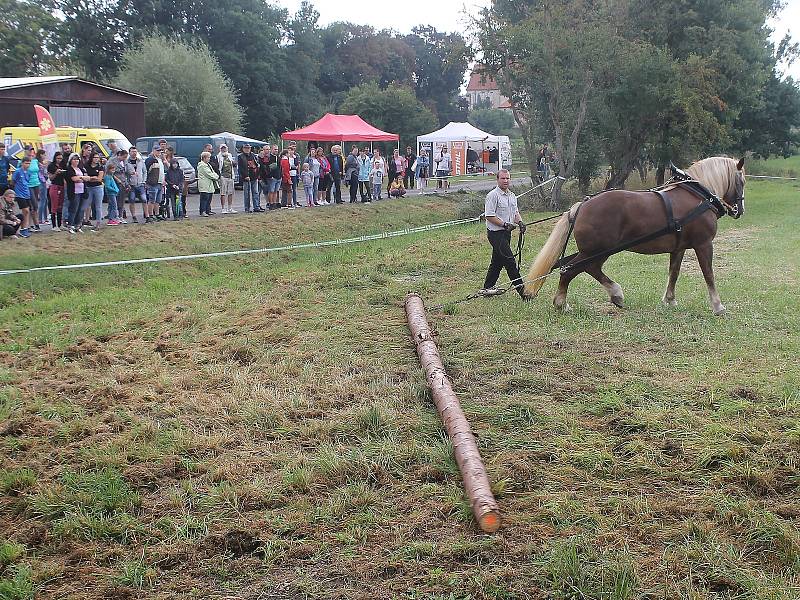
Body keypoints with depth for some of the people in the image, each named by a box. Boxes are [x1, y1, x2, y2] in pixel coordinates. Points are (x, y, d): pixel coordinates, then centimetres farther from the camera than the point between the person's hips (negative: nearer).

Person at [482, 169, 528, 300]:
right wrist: (505, 224, -22)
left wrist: (520, 222, 0)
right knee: (510, 261, -10)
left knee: (497, 261, 15)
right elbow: (489, 216, -17)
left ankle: (488, 288, 25)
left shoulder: (512, 195, 13)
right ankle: (520, 288, -8)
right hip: (496, 233, -9)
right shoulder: (492, 195, -13)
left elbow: (515, 212, 21)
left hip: (506, 233, 9)